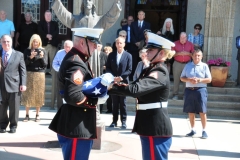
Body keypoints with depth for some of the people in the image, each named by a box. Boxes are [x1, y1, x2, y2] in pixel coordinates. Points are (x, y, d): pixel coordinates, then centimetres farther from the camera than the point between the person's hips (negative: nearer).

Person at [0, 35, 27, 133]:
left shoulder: (19, 55, 6)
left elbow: (23, 70, 3)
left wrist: (23, 84, -5)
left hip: (14, 85, -1)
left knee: (14, 107, 5)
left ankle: (13, 126, 18)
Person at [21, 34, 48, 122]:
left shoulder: (43, 51, 4)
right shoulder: (27, 51, 4)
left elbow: (45, 64, 0)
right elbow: (24, 63, -3)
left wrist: (42, 57, -16)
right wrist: (30, 57, -16)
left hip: (40, 75, 0)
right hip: (29, 74, 0)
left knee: (39, 94, 3)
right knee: (28, 94, 0)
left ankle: (37, 115, 13)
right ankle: (27, 115, 8)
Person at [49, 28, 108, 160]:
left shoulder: (77, 59, 13)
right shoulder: (76, 63, -21)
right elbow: (73, 96, -31)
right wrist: (96, 101, -17)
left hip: (79, 126, 11)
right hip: (76, 128, -11)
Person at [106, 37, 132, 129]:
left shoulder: (128, 56, 0)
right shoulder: (111, 55, 7)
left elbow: (129, 70, -4)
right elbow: (107, 68, 6)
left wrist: (121, 77, -15)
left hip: (123, 82, -2)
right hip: (113, 82, 2)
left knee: (122, 103, 3)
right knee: (114, 103, 8)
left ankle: (123, 121, 10)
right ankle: (114, 121, 14)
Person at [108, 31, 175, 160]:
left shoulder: (159, 73, -18)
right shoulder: (152, 69, 13)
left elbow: (136, 89, -30)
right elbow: (138, 87, 8)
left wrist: (111, 86, -23)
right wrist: (115, 85, -6)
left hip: (156, 128, -10)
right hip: (152, 126, 10)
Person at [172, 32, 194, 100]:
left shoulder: (190, 44, 5)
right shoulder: (175, 43, 1)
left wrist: (188, 53, -12)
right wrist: (178, 53, -16)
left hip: (187, 64, 1)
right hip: (177, 63, -1)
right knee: (176, 79, 0)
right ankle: (175, 94, 7)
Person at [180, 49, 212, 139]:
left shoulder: (204, 66, 4)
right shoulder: (188, 65, 10)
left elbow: (209, 79, 1)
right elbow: (182, 78, 9)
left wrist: (199, 80, -15)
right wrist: (189, 80, -10)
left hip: (201, 90, -3)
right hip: (189, 90, 3)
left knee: (202, 112, -3)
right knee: (190, 112, 8)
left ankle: (204, 131, 6)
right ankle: (193, 130, 20)